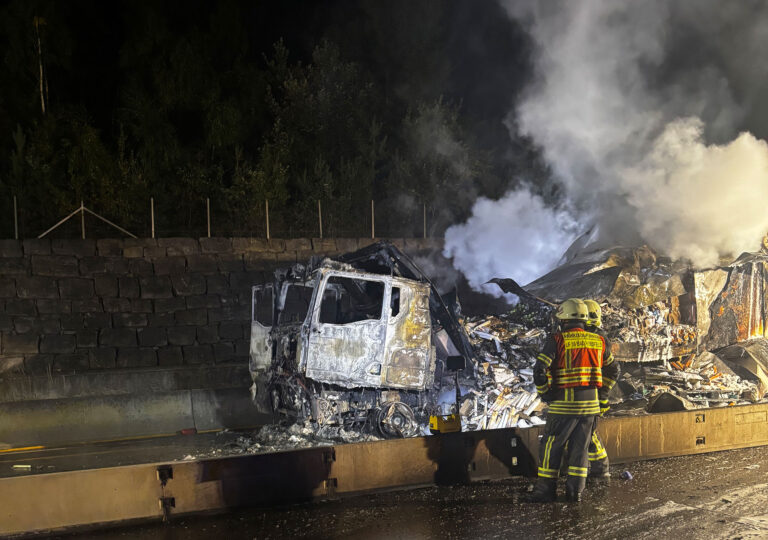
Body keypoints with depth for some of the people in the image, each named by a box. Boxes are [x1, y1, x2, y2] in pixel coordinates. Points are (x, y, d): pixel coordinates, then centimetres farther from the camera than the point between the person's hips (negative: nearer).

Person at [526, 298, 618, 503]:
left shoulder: (557, 340, -9)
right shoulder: (599, 342, 6)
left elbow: (540, 371, -15)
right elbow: (611, 370, 20)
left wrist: (546, 394, -2)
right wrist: (602, 392, 28)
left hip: (564, 403, -4)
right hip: (590, 403, 4)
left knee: (551, 446, 6)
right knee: (579, 447, 12)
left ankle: (546, 488, 9)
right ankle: (575, 490, 12)